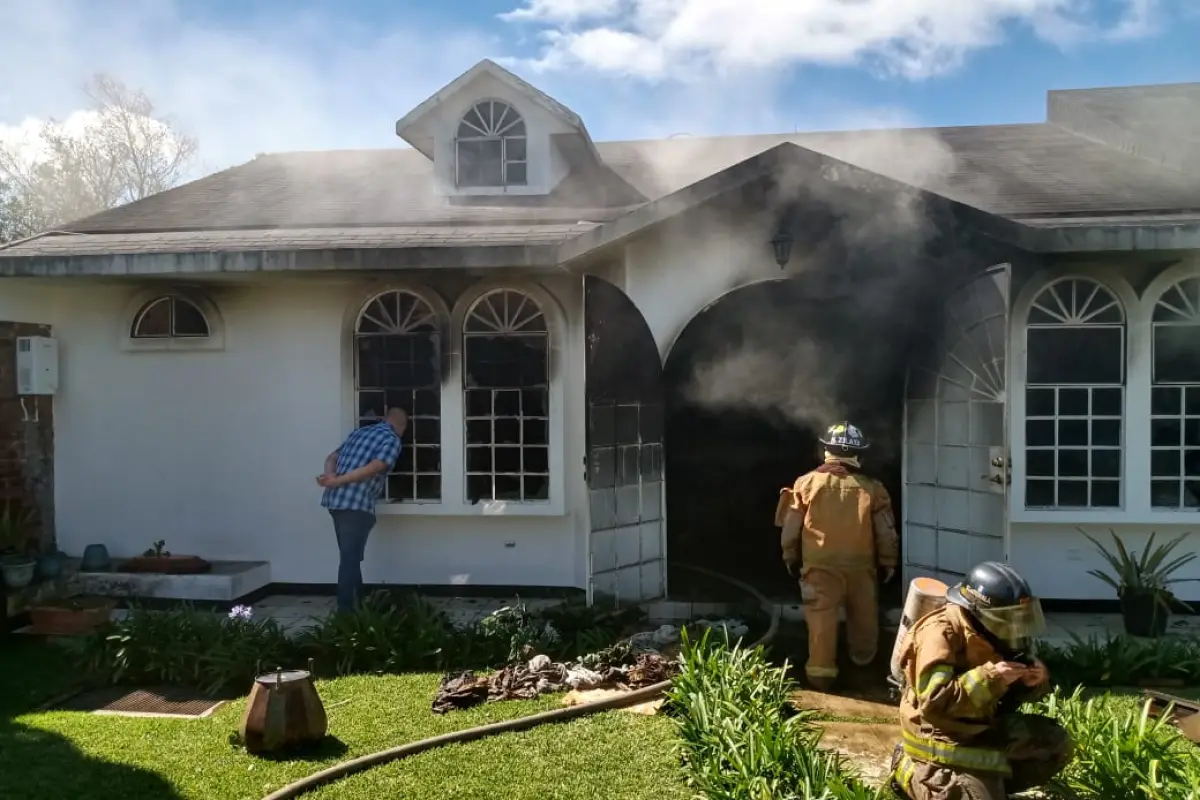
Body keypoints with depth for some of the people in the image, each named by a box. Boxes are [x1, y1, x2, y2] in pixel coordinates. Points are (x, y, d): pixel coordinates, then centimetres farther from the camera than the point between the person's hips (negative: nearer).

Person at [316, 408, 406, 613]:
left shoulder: (360, 431, 23)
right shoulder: (392, 440, -1)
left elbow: (332, 458, 16)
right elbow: (374, 468, -16)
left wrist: (331, 477, -4)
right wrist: (336, 482, -16)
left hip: (335, 499, 8)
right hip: (357, 504, -8)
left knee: (350, 556, 17)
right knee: (350, 558, -4)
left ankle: (359, 601, 27)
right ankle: (345, 610, -2)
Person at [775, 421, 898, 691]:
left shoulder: (807, 483, -7)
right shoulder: (871, 488, -6)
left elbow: (791, 526, -1)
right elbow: (885, 531, 0)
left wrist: (791, 557, 12)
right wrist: (888, 561, 14)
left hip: (819, 564, -2)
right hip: (860, 563, 2)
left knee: (821, 618, 2)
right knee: (863, 614, 22)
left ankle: (821, 672, 0)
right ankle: (864, 657, 41)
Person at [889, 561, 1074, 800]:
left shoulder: (993, 631, 3)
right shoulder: (941, 632, -23)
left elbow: (1012, 694, 14)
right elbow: (933, 701, -32)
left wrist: (1033, 682, -10)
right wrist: (988, 677, -35)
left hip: (985, 727, 8)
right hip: (943, 737, -8)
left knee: (1056, 743, 3)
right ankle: (909, 771, 6)